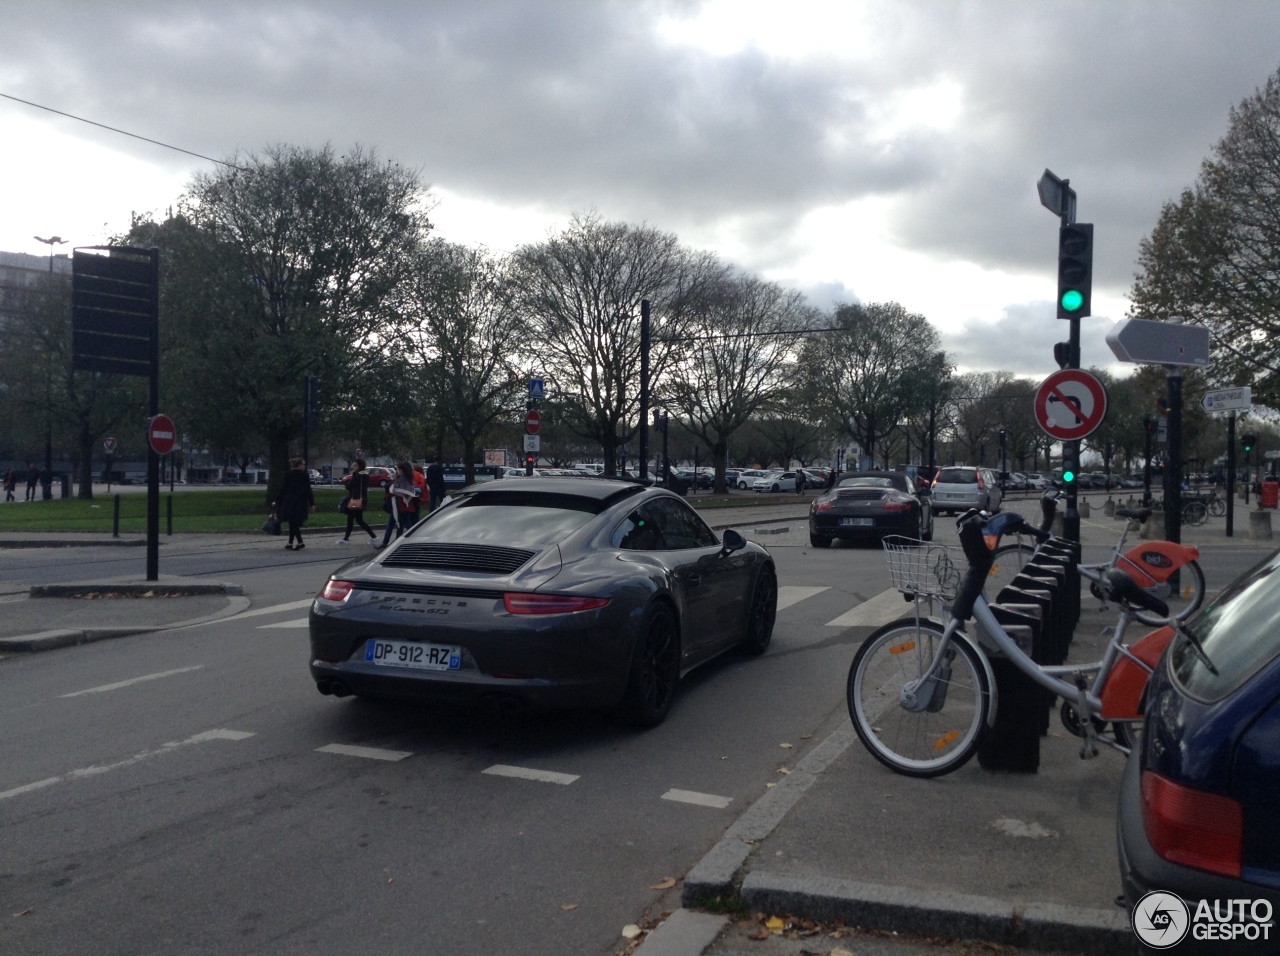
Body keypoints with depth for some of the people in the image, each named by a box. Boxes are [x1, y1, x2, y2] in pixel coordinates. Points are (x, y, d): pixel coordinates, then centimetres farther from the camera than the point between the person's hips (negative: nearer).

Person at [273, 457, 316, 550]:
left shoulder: (287, 475, 0)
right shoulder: (304, 475, -2)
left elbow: (282, 489, 0)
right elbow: (308, 490, -3)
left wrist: (277, 501, 6)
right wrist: (311, 504, 0)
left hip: (288, 502, 0)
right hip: (300, 503, 0)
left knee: (293, 524, 1)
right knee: (294, 524, 8)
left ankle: (300, 543, -11)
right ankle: (290, 544, 10)